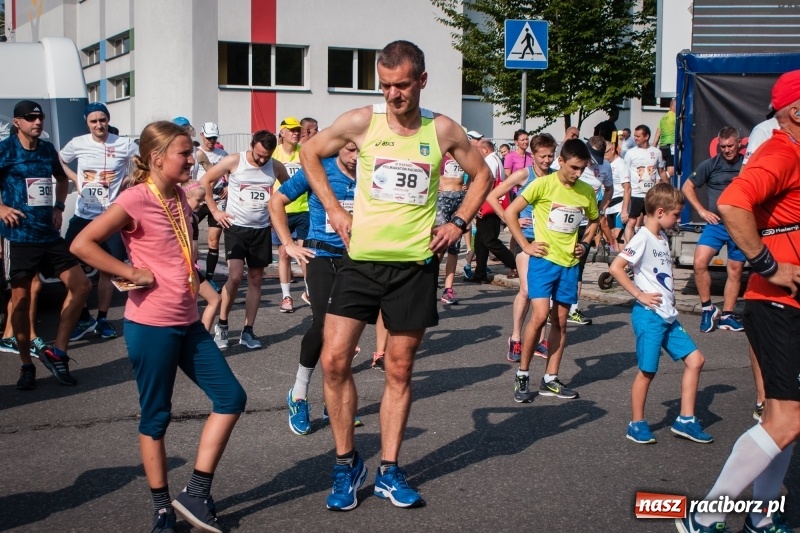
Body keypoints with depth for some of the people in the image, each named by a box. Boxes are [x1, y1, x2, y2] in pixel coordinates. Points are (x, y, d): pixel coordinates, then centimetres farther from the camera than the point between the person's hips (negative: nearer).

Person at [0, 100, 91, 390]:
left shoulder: (48, 149, 9)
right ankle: (26, 365, 16)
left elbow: (62, 178, 28)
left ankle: (56, 353, 9)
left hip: (49, 234, 5)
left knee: (81, 286, -1)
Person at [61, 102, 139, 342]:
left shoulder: (125, 144, -7)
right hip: (83, 215, 2)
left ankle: (102, 318, 21)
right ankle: (83, 318, 14)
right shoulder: (78, 143, -1)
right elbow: (59, 161, 17)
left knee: (108, 268, 6)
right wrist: (75, 178, 4)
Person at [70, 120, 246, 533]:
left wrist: (192, 279, 8)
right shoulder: (137, 199, -14)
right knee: (156, 416, 5)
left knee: (231, 398, 5)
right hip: (151, 325, -8)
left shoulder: (179, 197, 9)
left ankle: (197, 492, 13)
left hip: (188, 322, 8)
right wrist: (132, 273, -18)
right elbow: (82, 244, -19)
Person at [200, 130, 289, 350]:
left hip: (262, 230, 4)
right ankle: (222, 325, 2)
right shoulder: (233, 161, -11)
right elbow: (205, 181, -2)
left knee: (255, 279, 5)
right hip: (236, 226, -4)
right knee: (235, 276, -16)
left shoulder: (276, 167, -2)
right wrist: (215, 211, -6)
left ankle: (248, 331, 12)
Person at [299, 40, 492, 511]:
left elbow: (482, 175, 14)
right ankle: (347, 462, 11)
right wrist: (334, 209, 2)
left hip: (415, 264, 0)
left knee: (399, 371, 7)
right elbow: (310, 153, 10)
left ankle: (390, 471, 20)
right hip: (362, 259, 0)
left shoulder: (443, 130, 0)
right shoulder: (362, 122, -4)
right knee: (334, 360, -7)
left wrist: (458, 223, 3)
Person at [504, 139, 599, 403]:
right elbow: (510, 212, -8)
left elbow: (594, 220, 23)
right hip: (543, 259, -5)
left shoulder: (587, 191, 4)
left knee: (560, 321, 7)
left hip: (569, 263, 5)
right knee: (540, 315, -15)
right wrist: (526, 245, -10)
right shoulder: (543, 184, -10)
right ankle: (522, 375, -1)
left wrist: (585, 244, 7)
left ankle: (550, 380, 16)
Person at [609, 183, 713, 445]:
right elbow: (615, 268, -23)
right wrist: (640, 295, -18)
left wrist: (670, 292, 8)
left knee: (695, 359, 7)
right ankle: (637, 424, 14)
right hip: (649, 315, -9)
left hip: (669, 316, 9)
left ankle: (686, 420, 15)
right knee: (647, 371, -1)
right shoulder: (643, 238, -14)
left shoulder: (663, 238, 13)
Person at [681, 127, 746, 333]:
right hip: (716, 224, 0)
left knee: (735, 270, 7)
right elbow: (687, 187, 8)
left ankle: (727, 315, 20)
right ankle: (708, 308, 1)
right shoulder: (710, 165, 0)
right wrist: (702, 210, 1)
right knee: (699, 262, -16)